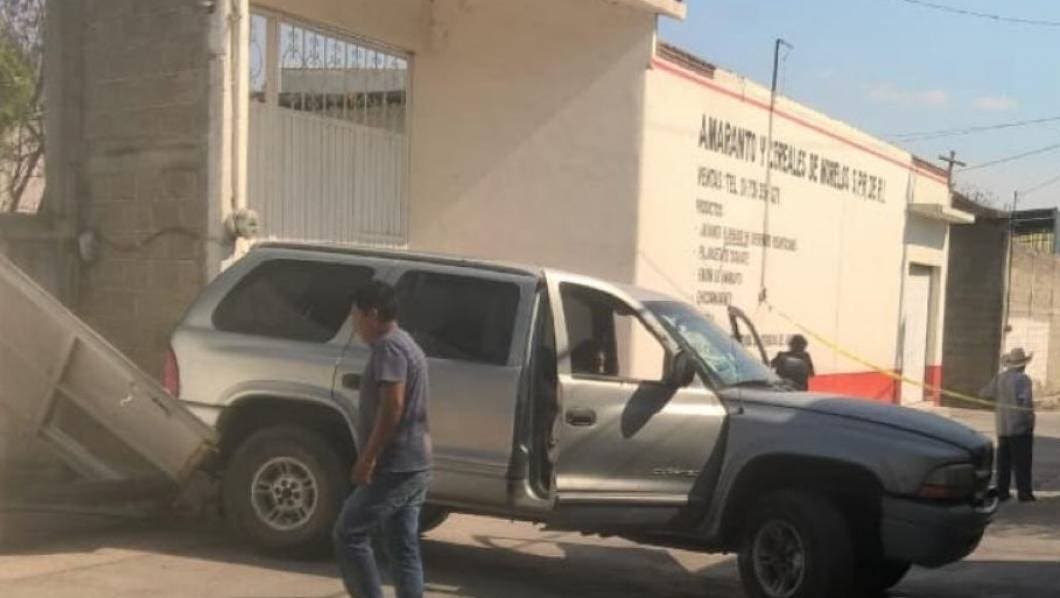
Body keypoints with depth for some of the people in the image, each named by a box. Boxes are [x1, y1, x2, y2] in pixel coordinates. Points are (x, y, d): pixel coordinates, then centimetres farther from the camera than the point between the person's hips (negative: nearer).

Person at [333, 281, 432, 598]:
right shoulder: (406, 344, 19)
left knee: (348, 535, -3)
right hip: (413, 465, 10)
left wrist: (367, 457, -21)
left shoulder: (388, 347, -14)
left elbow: (393, 406, -24)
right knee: (403, 549, 10)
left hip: (393, 468, -10)